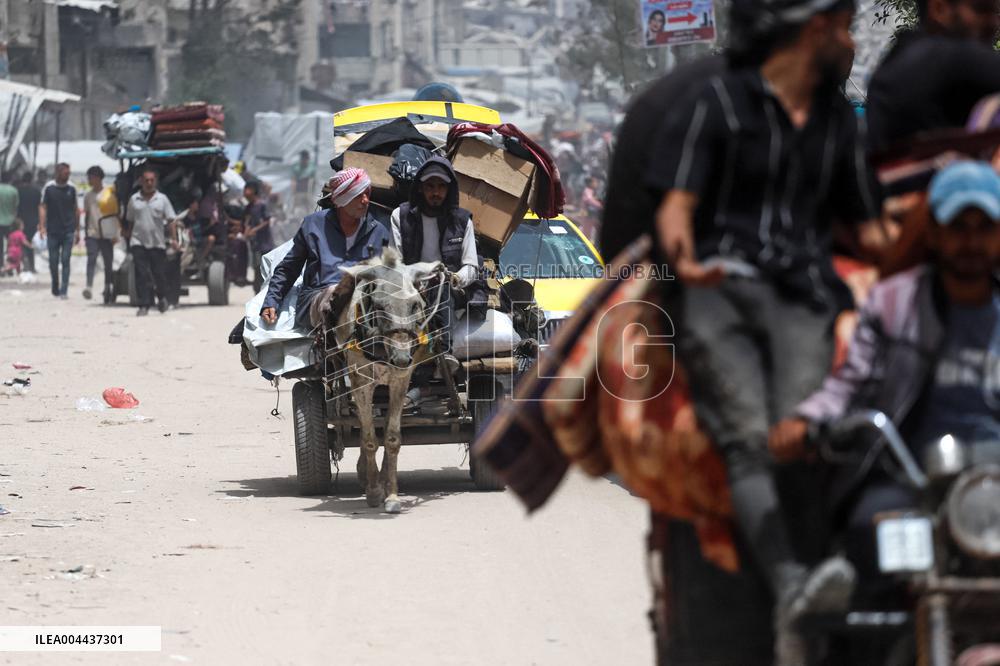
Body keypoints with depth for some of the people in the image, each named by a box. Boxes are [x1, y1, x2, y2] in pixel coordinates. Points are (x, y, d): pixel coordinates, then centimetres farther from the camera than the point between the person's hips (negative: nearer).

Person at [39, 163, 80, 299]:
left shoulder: (71, 189, 6)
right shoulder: (49, 188, 1)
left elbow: (76, 210, 12)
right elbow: (43, 207, 1)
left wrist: (77, 230, 10)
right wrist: (42, 226, -10)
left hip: (68, 231, 0)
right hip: (53, 231, 0)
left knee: (65, 261, -7)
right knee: (53, 262, 5)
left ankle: (64, 291, -7)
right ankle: (55, 287, 26)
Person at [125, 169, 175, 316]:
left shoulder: (162, 199, 5)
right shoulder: (134, 199, 8)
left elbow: (171, 220, 4)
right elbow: (130, 221, 16)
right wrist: (129, 239, 13)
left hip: (158, 243, 0)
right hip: (138, 242, 0)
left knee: (159, 274, 6)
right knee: (141, 275, -8)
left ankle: (162, 297, 33)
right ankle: (144, 305, -7)